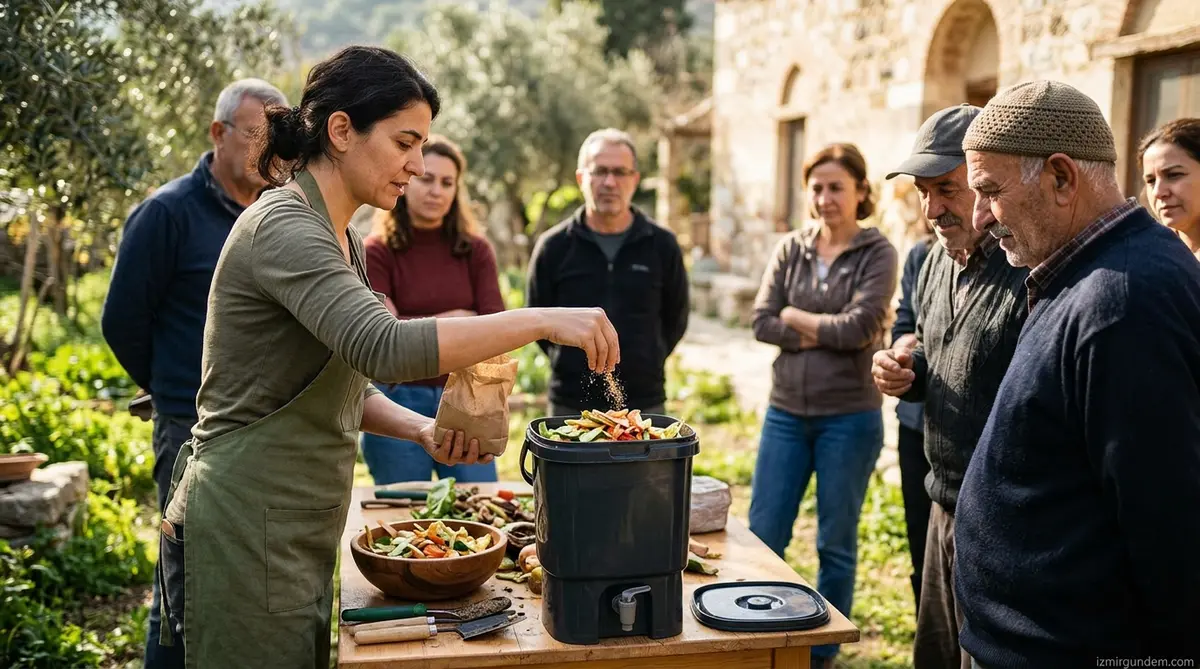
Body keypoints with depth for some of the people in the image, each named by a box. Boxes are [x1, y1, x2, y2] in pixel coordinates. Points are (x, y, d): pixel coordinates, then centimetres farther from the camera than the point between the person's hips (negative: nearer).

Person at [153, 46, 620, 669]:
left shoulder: (339, 238, 12)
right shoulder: (283, 226, -18)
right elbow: (383, 349, -34)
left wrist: (420, 429, -1)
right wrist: (542, 321, -32)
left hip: (297, 535, 9)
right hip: (245, 532, -9)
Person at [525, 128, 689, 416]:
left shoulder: (662, 245, 0)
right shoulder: (554, 247, -1)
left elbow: (675, 320, 11)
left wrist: (642, 364, 11)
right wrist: (576, 363, 10)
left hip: (645, 404, 1)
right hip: (571, 405, 0)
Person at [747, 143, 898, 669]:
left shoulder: (877, 254, -5)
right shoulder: (790, 248, 5)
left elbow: (860, 327, -18)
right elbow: (761, 322, -4)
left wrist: (796, 317, -7)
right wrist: (830, 332, -13)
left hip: (849, 418, -3)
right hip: (786, 413, 3)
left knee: (836, 544, 9)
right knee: (762, 537, 7)